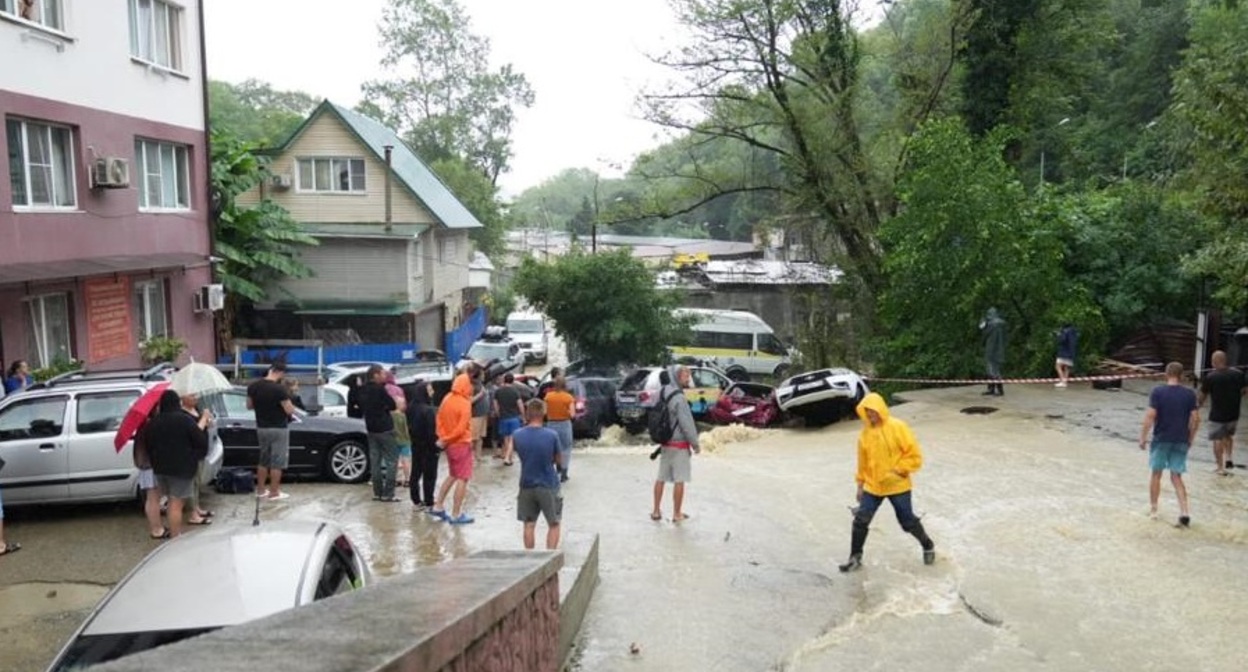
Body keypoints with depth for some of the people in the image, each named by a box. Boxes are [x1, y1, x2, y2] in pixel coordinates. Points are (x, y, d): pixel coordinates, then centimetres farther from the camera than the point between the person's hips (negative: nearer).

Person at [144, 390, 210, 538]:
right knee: (176, 504, -3)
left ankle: (175, 533, 28)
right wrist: (203, 423, 5)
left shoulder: (153, 422, 5)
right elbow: (200, 441, -10)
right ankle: (175, 538, 0)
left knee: (172, 502, 20)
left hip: (160, 467, 6)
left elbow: (148, 445, 12)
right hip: (181, 468, -6)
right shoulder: (184, 420, -14)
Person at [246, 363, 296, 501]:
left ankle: (260, 490, 24)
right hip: (278, 429, -6)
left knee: (264, 459, 19)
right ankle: (274, 493, 7)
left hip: (261, 428, 6)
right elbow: (289, 410, -18)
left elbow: (249, 406, 10)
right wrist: (289, 404, 3)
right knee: (277, 461, 3)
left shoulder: (253, 386, -1)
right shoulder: (279, 389, -21)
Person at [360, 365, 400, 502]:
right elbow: (393, 406, -12)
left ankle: (377, 493, 12)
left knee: (375, 461, 10)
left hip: (371, 429, 8)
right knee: (391, 461, -1)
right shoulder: (379, 389, -17)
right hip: (385, 429, -8)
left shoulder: (364, 391, 7)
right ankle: (388, 494, -4)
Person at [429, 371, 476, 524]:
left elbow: (439, 419, 8)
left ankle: (438, 506, 22)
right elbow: (461, 428, -22)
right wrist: (446, 440, -13)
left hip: (450, 444, 8)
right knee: (462, 478, -1)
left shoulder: (447, 399, 5)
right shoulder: (465, 403, -18)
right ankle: (456, 515, 1)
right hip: (462, 444, -8)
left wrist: (443, 437, 2)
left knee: (452, 475, 22)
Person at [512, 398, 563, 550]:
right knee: (554, 524, 12)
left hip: (527, 486, 3)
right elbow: (557, 460, -4)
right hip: (548, 486, -2)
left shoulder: (517, 435, -9)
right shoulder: (551, 436, -17)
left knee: (529, 524, 15)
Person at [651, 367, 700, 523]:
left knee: (661, 478, 14)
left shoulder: (662, 395, 4)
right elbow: (687, 423, -20)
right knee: (679, 480, 3)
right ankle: (677, 514, 11)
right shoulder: (679, 398, -21)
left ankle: (656, 511, 20)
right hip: (679, 445, -8)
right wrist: (695, 444, -10)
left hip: (665, 443, 8)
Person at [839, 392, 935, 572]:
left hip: (897, 486, -4)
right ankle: (855, 558, 11)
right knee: (860, 520, -3)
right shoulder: (865, 433, 1)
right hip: (872, 486, 4)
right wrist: (860, 484, 11)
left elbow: (914, 455, -12)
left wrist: (898, 471, -20)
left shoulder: (898, 427, -13)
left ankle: (928, 546, 36)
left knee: (908, 522, 9)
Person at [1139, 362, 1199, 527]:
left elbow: (1150, 416, -14)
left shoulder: (1157, 392, -8)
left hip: (1161, 439, -2)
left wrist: (1143, 437, -7)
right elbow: (1195, 419, -1)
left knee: (1156, 474, 12)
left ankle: (1153, 509, 22)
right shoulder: (1189, 394, 0)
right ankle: (1184, 511, -4)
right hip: (1181, 441, 2)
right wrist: (1190, 438, 12)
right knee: (1176, 477, 8)